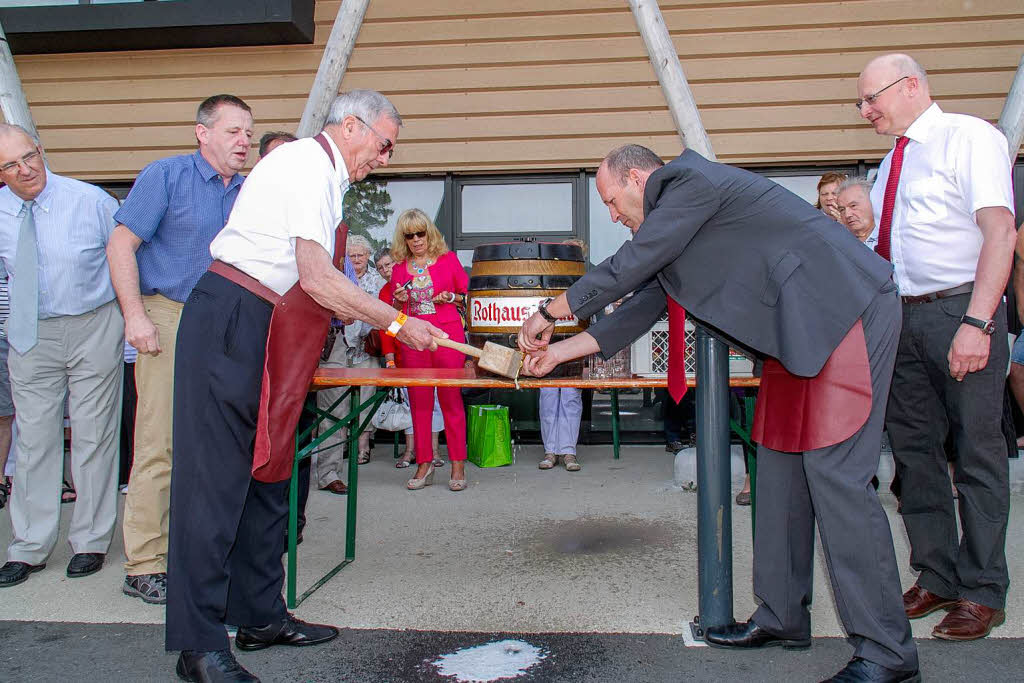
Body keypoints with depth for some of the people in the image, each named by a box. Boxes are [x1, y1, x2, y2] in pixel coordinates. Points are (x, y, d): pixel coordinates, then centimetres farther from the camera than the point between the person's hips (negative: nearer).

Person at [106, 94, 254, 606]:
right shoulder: (166, 175, -1)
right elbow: (122, 243, -4)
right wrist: (135, 314, -13)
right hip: (169, 319, -5)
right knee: (160, 445, -6)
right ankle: (143, 565, 3)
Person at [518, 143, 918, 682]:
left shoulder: (691, 180, -10)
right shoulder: (677, 218, 20)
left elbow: (625, 268, -12)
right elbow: (645, 302, 21)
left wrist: (547, 315, 1)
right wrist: (559, 351, 20)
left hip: (848, 311, -10)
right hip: (802, 331, 10)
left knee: (832, 471, -13)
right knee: (779, 464, 9)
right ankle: (781, 617, 19)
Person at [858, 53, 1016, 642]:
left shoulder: (971, 138, -5)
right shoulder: (894, 161, 17)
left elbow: (999, 230, -15)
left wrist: (976, 322, -24)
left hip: (961, 311, -7)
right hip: (904, 316, 7)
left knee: (977, 450, 0)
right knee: (915, 449, 9)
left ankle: (982, 592, 11)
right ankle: (937, 577, 21)